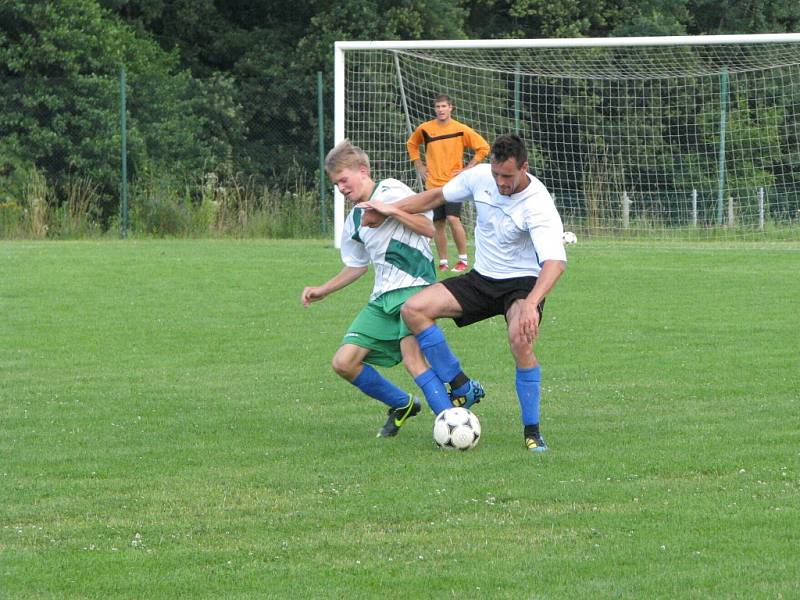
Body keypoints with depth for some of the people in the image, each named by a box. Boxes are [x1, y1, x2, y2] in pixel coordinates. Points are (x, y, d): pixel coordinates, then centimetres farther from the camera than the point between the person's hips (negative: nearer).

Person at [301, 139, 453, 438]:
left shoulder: (391, 191, -2)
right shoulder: (353, 221, 20)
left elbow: (429, 228, -9)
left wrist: (390, 211, -18)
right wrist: (323, 290, 25)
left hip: (414, 287, -8)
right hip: (383, 296, 8)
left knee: (412, 356, -29)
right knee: (344, 362, -2)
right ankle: (402, 405, 15)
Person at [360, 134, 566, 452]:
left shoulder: (537, 205, -25)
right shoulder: (480, 177, -8)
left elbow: (555, 261, -38)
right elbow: (437, 196, 11)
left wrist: (531, 304, -53)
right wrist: (389, 209, 6)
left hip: (523, 283, -6)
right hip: (482, 279, 6)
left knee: (520, 338, -36)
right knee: (413, 310, -11)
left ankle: (532, 431, -19)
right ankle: (460, 386, 0)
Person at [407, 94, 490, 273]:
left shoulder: (461, 130, -5)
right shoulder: (424, 129, 3)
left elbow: (483, 147, 0)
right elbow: (411, 144, 22)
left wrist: (468, 168, -4)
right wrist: (419, 166, 13)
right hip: (432, 183, 3)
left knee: (453, 219, -17)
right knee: (437, 223, 3)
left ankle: (463, 259, -6)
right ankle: (443, 262, 12)